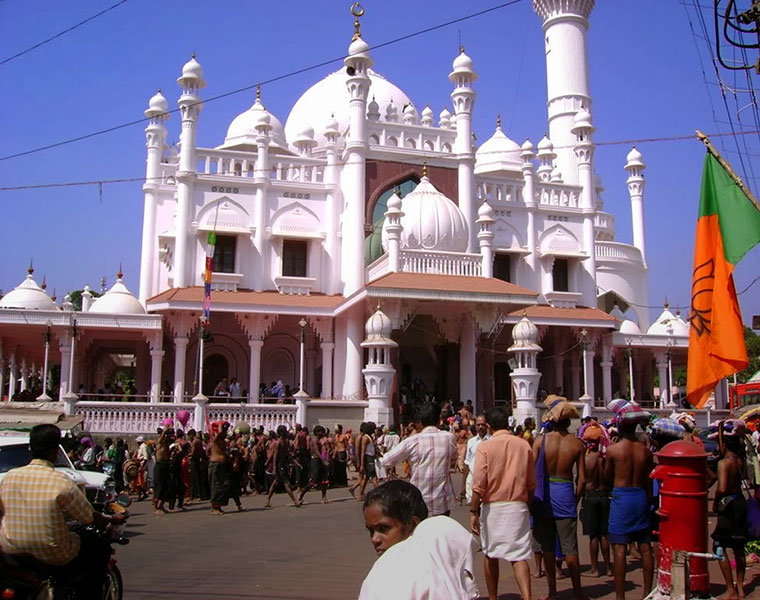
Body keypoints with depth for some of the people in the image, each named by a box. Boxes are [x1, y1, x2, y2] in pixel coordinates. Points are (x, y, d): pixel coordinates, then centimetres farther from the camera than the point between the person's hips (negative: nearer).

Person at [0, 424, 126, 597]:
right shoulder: (61, 482, -18)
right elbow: (89, 518, -8)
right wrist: (112, 520, 12)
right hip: (52, 555, -6)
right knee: (101, 547, 16)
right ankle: (89, 595, 18)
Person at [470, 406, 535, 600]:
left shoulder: (485, 446, -7)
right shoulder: (524, 445, 2)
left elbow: (479, 484, -11)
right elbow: (531, 483, 9)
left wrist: (473, 512, -6)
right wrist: (528, 505, 21)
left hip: (492, 506, -2)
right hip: (518, 506, 2)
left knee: (490, 554, 14)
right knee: (519, 555, 2)